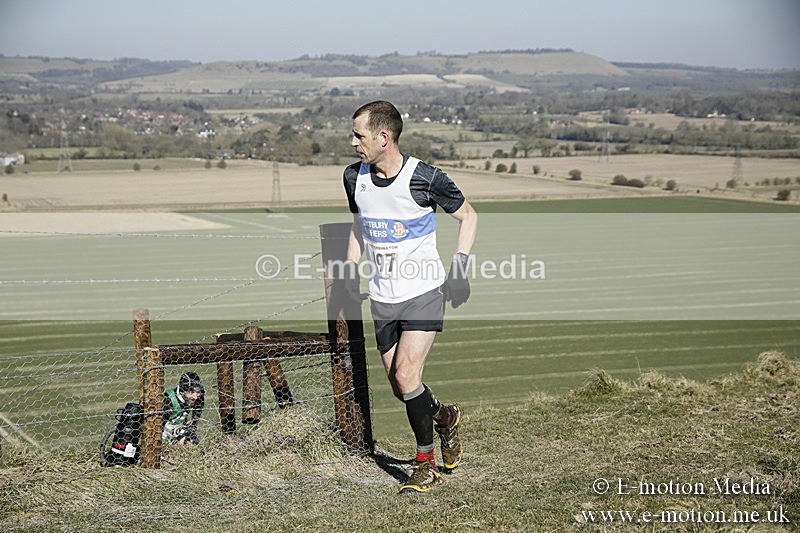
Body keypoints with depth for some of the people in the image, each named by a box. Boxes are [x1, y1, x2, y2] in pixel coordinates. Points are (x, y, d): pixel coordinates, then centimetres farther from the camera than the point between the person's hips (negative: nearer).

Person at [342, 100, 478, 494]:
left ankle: (426, 463, 5)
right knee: (400, 387, 6)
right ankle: (446, 418, 37)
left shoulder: (425, 178, -15)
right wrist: (351, 266, 6)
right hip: (382, 298, 5)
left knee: (406, 377, -15)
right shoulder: (354, 177, 1)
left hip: (423, 293, -5)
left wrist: (460, 264, -9)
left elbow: (468, 216, 0)